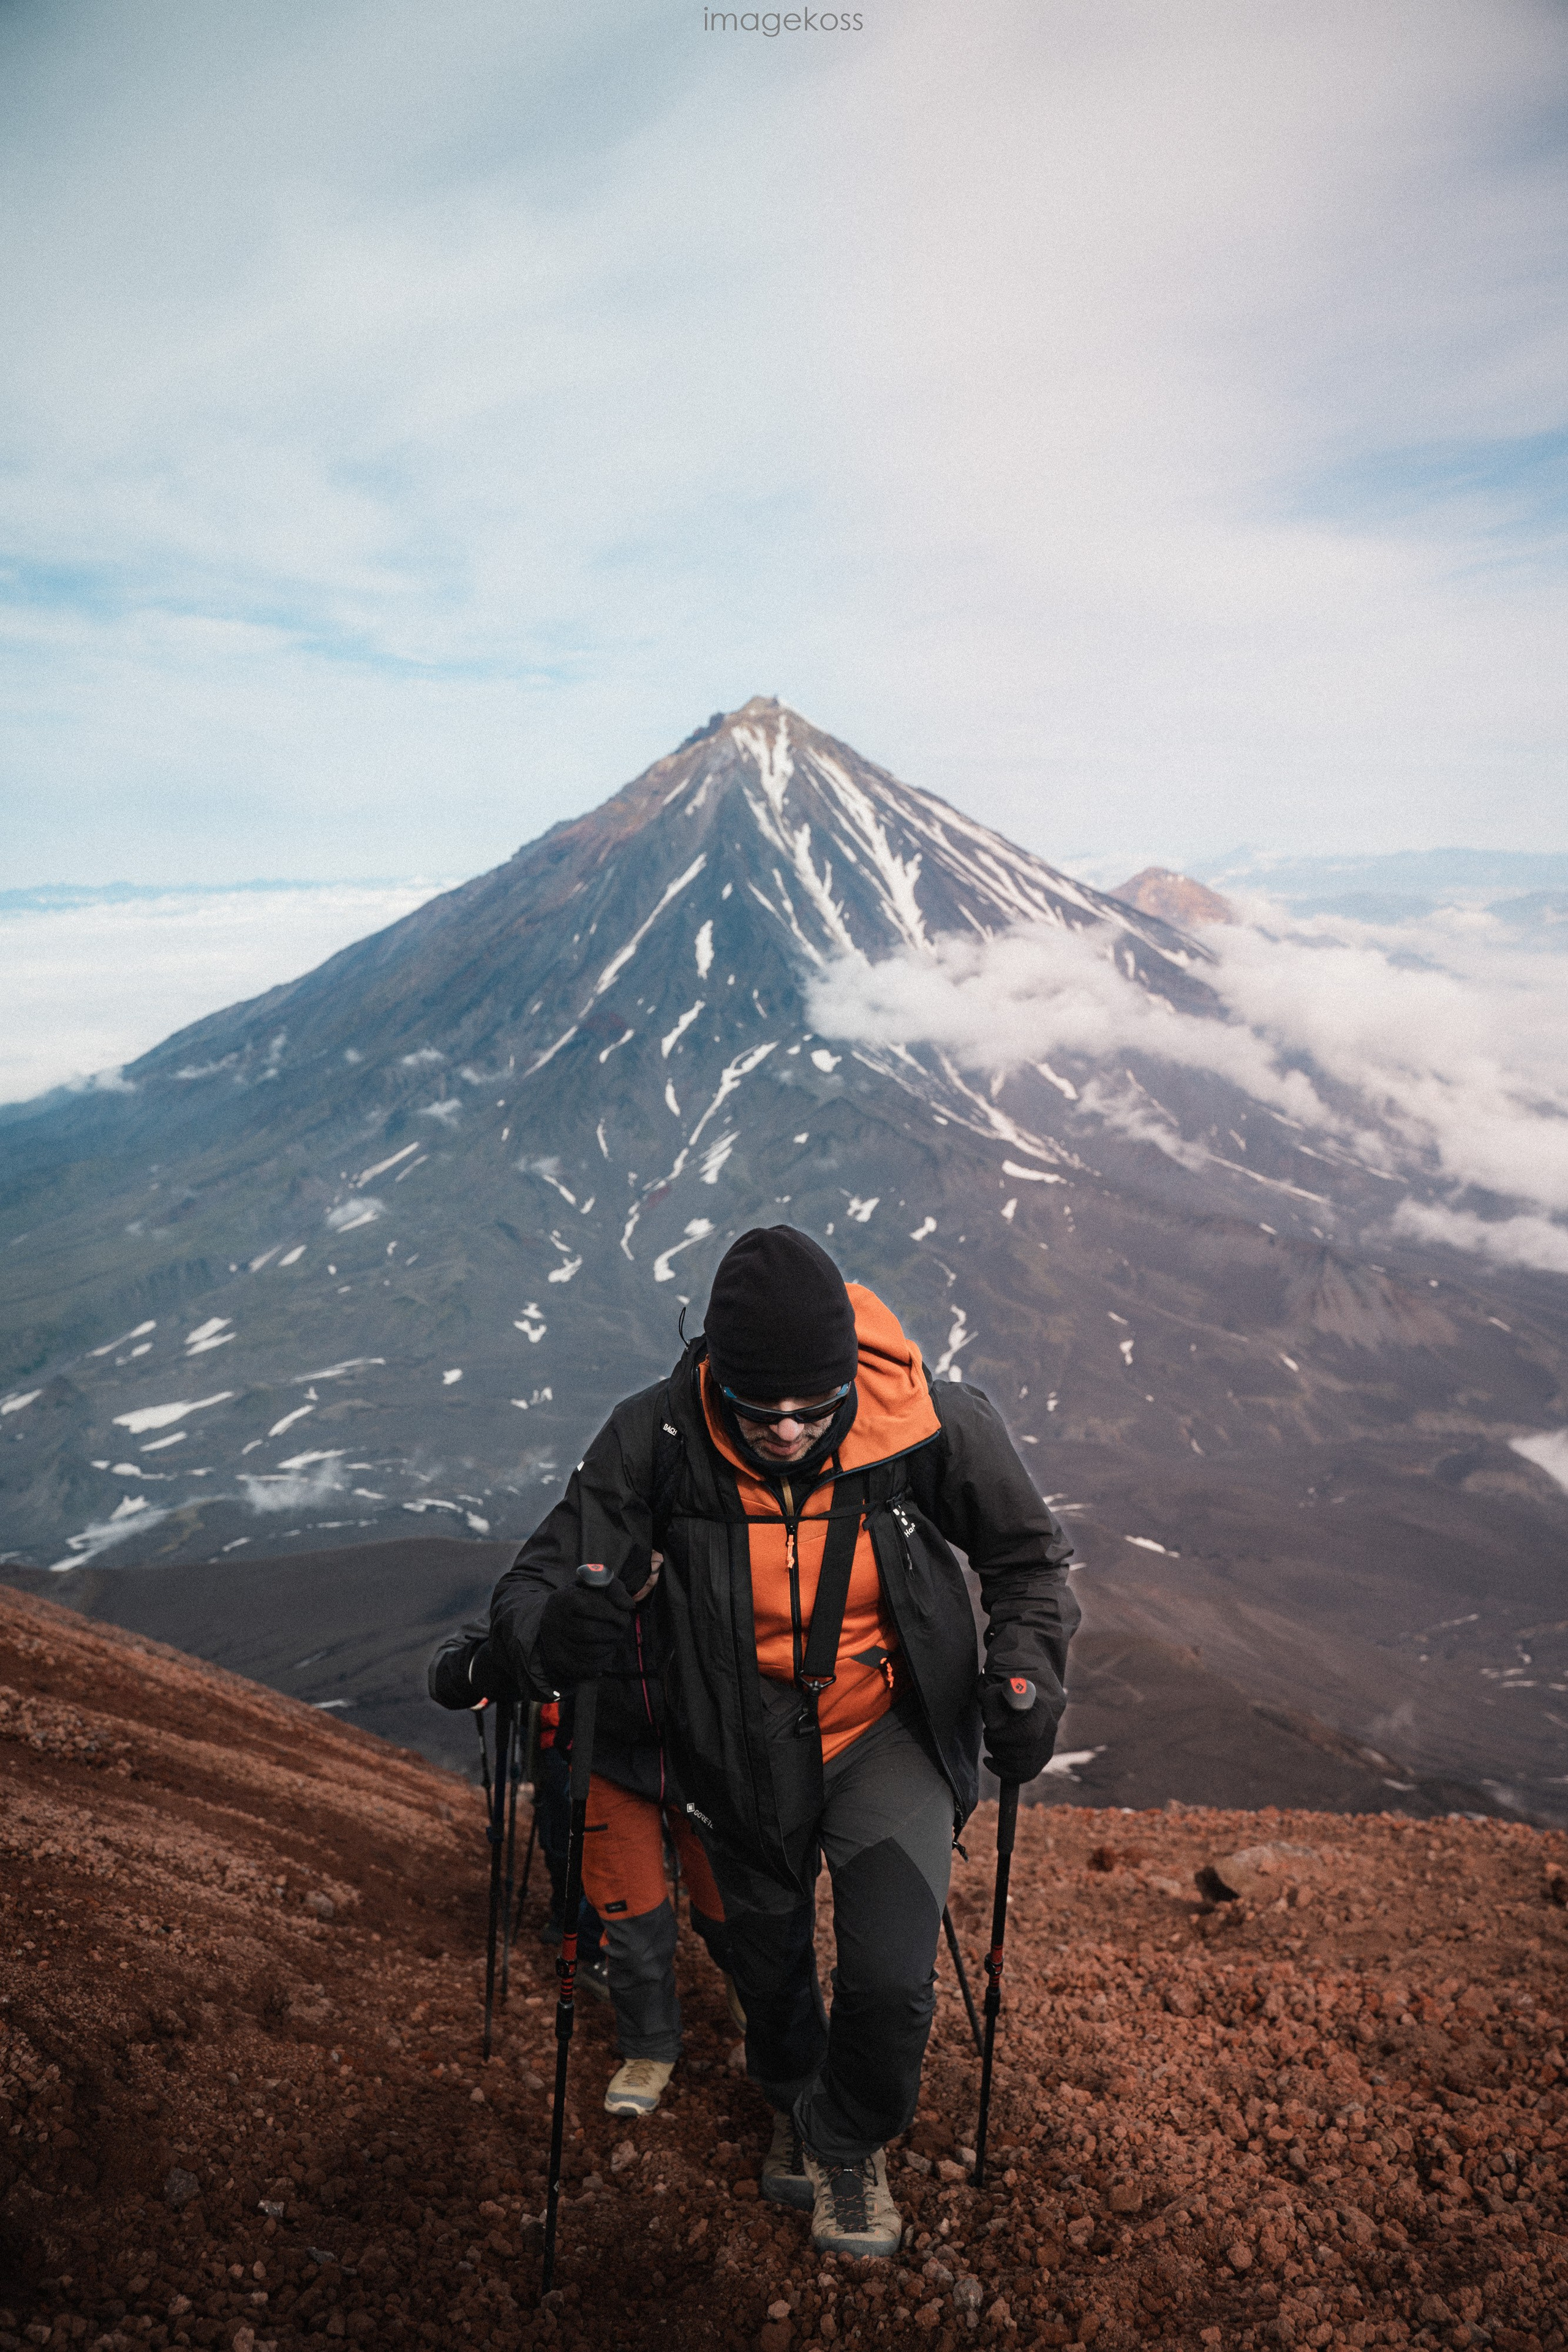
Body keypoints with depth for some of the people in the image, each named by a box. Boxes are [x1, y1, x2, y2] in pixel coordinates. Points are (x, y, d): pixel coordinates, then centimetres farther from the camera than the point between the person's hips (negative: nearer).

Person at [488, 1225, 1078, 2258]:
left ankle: (848, 2142, 25)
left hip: (889, 1729, -1)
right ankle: (792, 2106, 60)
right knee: (768, 1966, 22)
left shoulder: (931, 1422, -26)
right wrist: (554, 1635, -46)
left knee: (892, 1979, -13)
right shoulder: (660, 1439, -28)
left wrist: (1028, 1671, -23)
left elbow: (1029, 1556, -7)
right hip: (743, 1747, 1)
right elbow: (540, 1582, -23)